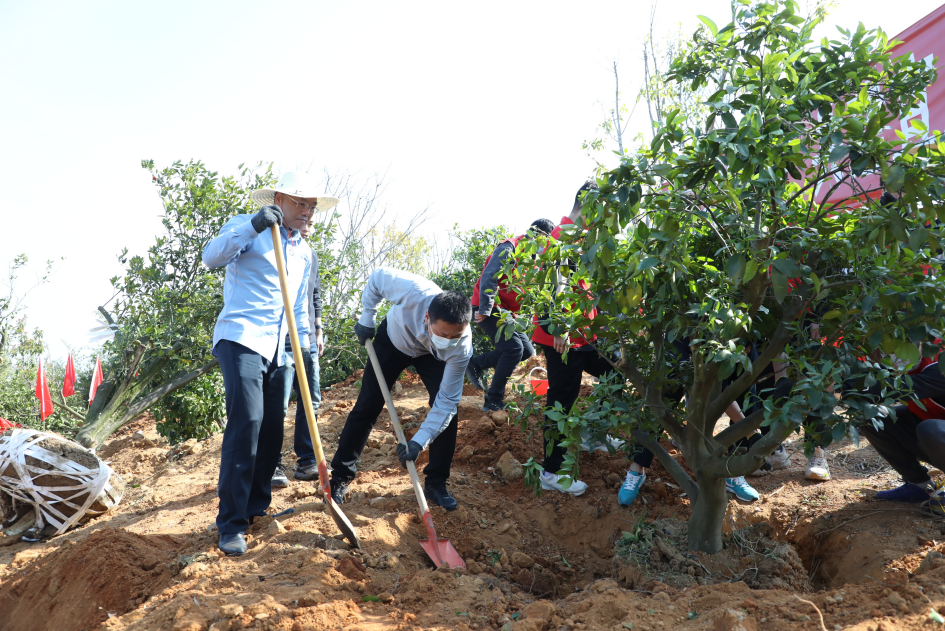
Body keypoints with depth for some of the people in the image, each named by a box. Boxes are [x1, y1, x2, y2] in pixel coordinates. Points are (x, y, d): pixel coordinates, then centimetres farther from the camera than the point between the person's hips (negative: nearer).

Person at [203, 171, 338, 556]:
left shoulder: (305, 253, 20)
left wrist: (303, 345, 18)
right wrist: (253, 226, -29)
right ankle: (231, 524, -10)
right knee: (246, 422, -17)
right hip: (242, 339, -7)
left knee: (273, 428, 7)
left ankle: (257, 507, 23)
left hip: (279, 350, 7)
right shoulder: (246, 227, 1)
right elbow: (212, 256, -18)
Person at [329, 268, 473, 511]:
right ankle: (341, 477, 13)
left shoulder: (461, 347, -38)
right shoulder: (412, 291, -45)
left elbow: (446, 401, -31)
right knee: (367, 405, -2)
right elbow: (378, 276, -22)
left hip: (432, 356, 0)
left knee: (448, 408, -16)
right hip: (393, 339, 0)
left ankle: (436, 483, 1)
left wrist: (419, 442, -37)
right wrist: (367, 318, -15)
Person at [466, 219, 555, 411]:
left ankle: (475, 364, 12)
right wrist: (485, 310, -26)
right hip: (488, 309, -10)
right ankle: (493, 401, -11)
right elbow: (489, 277, -23)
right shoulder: (510, 248, -15)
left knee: (526, 351, 3)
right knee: (514, 348, -20)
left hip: (505, 312, 10)